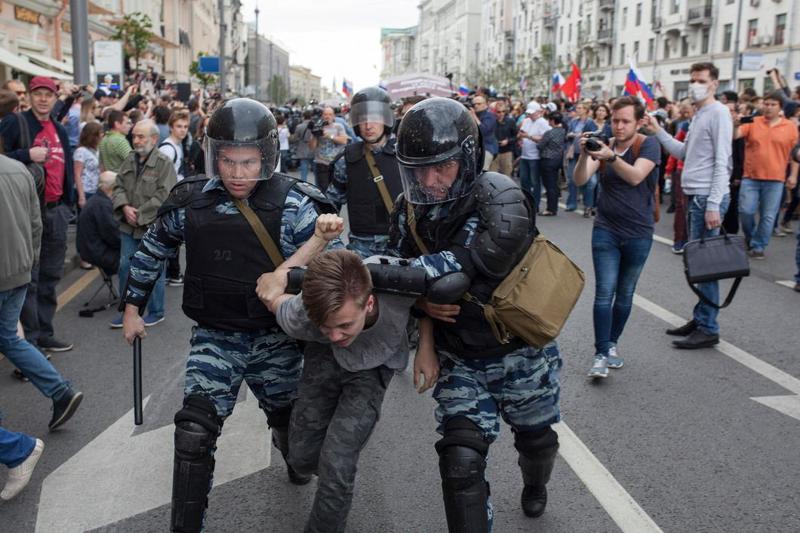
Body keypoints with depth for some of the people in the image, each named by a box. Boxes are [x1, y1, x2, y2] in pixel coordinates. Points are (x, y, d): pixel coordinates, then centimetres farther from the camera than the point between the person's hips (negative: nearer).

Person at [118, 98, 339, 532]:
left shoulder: (294, 206, -16)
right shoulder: (190, 203, -7)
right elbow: (152, 251, 9)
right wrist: (132, 308, 15)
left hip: (276, 338, 0)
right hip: (214, 337, 1)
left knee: (286, 416, 22)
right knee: (194, 432, -11)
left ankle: (293, 454, 59)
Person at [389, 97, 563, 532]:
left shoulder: (500, 201, -27)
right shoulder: (410, 209, -9)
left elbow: (463, 269, -37)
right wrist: (421, 298, -22)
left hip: (520, 352, -2)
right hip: (460, 360, 2)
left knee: (536, 439, 23)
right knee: (461, 461, -11)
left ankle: (535, 483, 58)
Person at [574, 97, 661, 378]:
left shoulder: (648, 145, -7)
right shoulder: (603, 145, 2)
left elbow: (635, 176, -26)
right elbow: (580, 180, -11)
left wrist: (610, 156, -41)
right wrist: (584, 154, -30)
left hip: (638, 234, -1)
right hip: (606, 231, 1)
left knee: (625, 294, 11)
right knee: (604, 293, -9)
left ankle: (611, 344, 28)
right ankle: (601, 355, -8)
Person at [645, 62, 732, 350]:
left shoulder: (718, 113, -10)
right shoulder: (698, 115, 18)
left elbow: (722, 162, -16)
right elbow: (683, 152, 19)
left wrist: (713, 204, -21)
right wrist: (657, 130, 12)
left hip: (707, 198, -9)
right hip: (694, 196, 9)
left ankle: (708, 329, -1)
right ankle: (700, 318, 24)